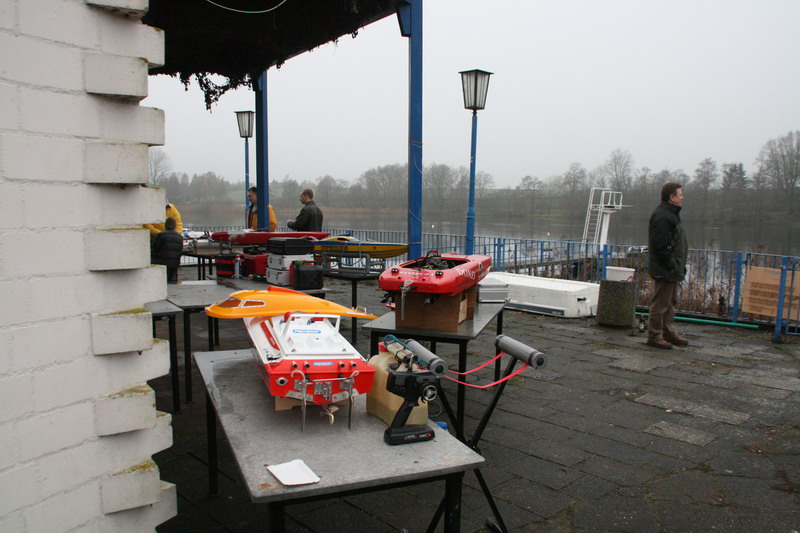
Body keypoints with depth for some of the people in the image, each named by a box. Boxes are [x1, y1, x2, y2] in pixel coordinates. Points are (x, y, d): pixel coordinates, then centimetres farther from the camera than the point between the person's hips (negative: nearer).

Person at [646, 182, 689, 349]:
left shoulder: (671, 214, 17)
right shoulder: (662, 217, -18)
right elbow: (661, 247, -24)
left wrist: (679, 267, 19)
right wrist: (672, 266, -21)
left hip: (672, 271, 11)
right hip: (664, 271, -11)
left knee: (670, 303, 18)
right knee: (660, 304, -3)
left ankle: (669, 334, 28)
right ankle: (654, 337, 5)